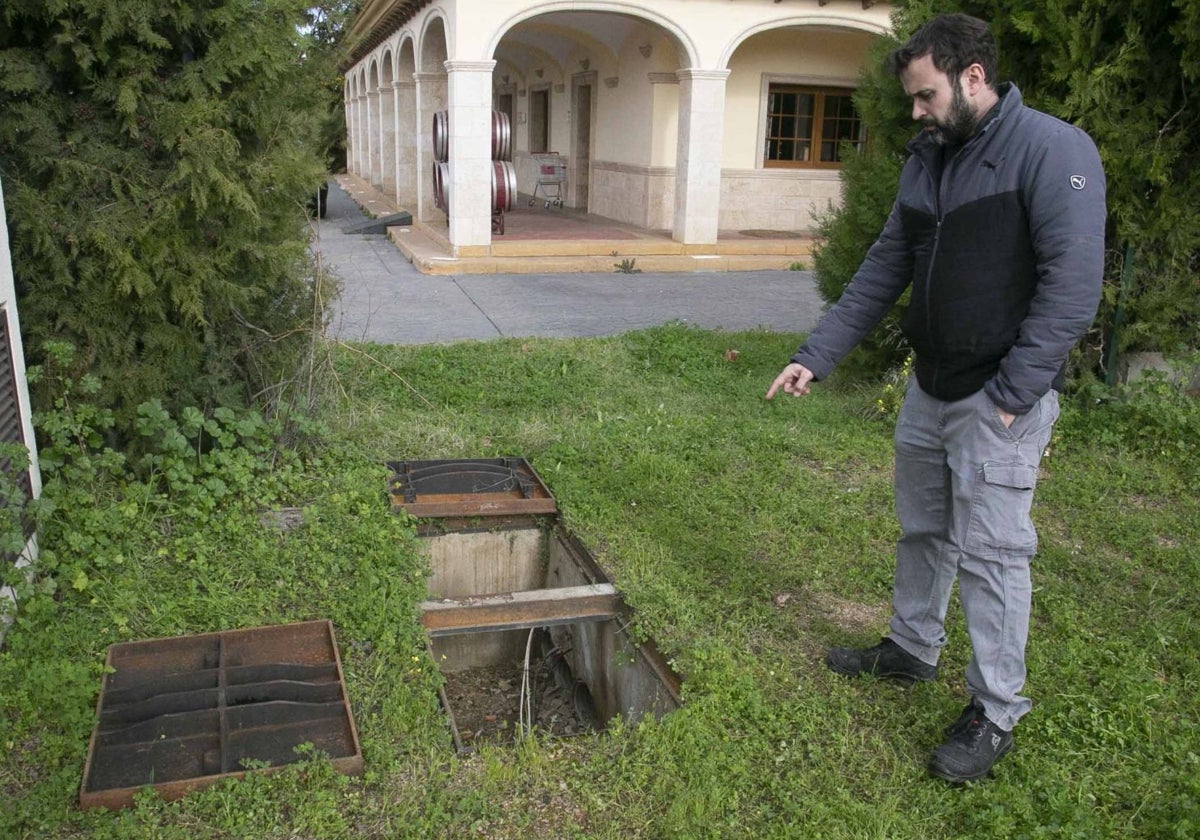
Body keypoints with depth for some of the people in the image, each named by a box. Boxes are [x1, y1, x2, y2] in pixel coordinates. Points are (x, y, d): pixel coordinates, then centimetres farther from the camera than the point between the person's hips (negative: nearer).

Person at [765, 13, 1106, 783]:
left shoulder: (1052, 150, -14)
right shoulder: (927, 161, 10)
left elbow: (1073, 285, -19)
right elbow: (884, 270, 12)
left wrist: (1011, 394, -19)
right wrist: (816, 357, 7)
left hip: (999, 401, -7)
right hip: (929, 388, 7)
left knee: (991, 553, 0)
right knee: (923, 531, 19)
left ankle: (997, 713, 15)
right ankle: (912, 648, 39)